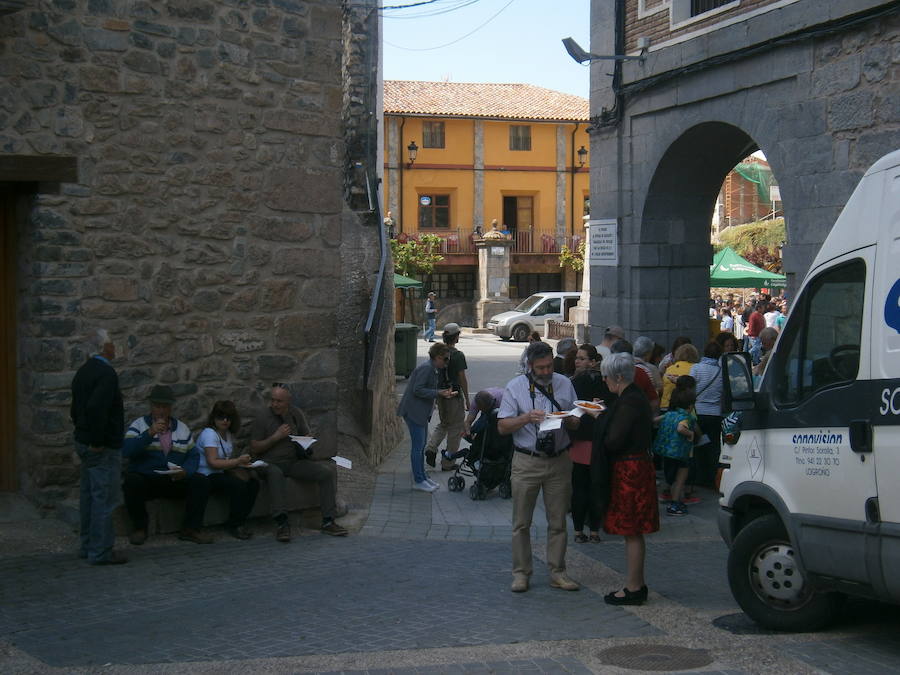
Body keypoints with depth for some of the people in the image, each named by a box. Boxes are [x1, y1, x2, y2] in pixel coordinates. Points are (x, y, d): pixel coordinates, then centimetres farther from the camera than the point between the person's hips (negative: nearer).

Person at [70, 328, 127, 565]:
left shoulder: (84, 371, 12)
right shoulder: (106, 373, -18)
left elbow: (76, 407, 18)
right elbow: (96, 408, -29)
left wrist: (83, 432, 19)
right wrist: (97, 442, -22)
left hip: (84, 441, 10)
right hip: (103, 447, -10)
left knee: (89, 496, 15)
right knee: (104, 499, -5)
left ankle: (88, 546, 23)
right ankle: (100, 551, -2)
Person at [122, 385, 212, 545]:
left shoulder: (182, 428, 16)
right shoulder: (139, 425, 5)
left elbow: (193, 455, 9)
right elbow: (126, 450, -11)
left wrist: (185, 471, -12)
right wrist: (149, 434, -20)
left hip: (176, 479, 3)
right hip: (145, 479, -3)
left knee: (201, 481, -21)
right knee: (131, 481, -35)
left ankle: (191, 529, -11)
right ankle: (139, 528, -14)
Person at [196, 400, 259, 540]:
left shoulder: (229, 434, 15)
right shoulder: (209, 433, -13)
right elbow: (213, 462, -22)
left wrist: (241, 462, 0)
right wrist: (238, 461, -27)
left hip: (221, 474, 9)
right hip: (207, 476, -9)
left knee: (253, 483, -10)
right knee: (239, 485, -30)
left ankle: (239, 522, -5)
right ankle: (233, 526, -17)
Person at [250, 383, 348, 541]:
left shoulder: (296, 413, 8)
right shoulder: (263, 417, -5)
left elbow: (306, 435, 21)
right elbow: (254, 449, -6)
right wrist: (276, 436, -15)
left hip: (295, 462, 5)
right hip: (271, 463, -5)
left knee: (328, 470, -15)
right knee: (275, 474, -41)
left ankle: (328, 522, -13)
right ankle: (281, 523, -41)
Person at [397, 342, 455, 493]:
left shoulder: (435, 369, 12)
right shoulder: (426, 368, -18)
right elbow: (417, 390, -22)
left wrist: (445, 392, 2)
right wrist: (439, 393, -21)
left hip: (422, 412, 10)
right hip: (414, 411, -10)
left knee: (421, 446, 15)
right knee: (418, 446, -5)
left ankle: (423, 477, 23)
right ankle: (418, 481, 0)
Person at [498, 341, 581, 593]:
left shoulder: (564, 384, 7)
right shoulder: (515, 387, -1)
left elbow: (576, 424, 11)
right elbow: (502, 426, -4)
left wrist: (568, 420, -12)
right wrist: (527, 418, -20)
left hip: (559, 461, 2)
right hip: (526, 462, -2)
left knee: (558, 522, 7)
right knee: (521, 522, 2)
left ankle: (557, 572, 15)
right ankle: (521, 573, 11)